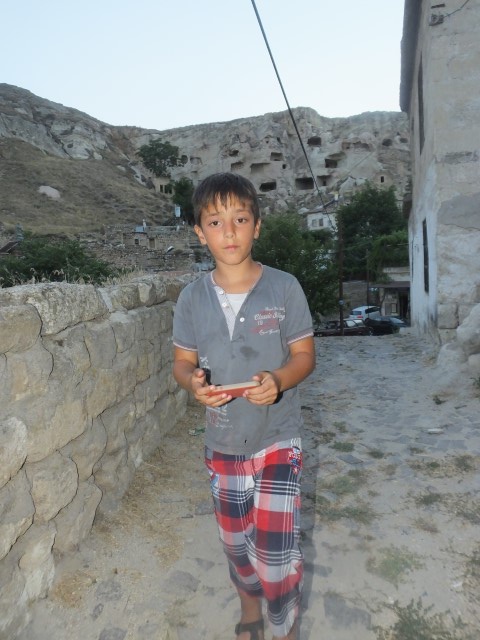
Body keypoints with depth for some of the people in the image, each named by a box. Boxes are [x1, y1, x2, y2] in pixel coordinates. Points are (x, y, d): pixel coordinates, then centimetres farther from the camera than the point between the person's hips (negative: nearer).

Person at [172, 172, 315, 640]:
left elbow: (305, 354, -6)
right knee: (235, 542, 22)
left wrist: (279, 379, -25)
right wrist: (193, 383, -19)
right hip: (222, 442, 3)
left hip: (278, 440, -3)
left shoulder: (284, 287, -12)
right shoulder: (192, 297, -5)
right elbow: (182, 361, 2)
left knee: (276, 549, -1)